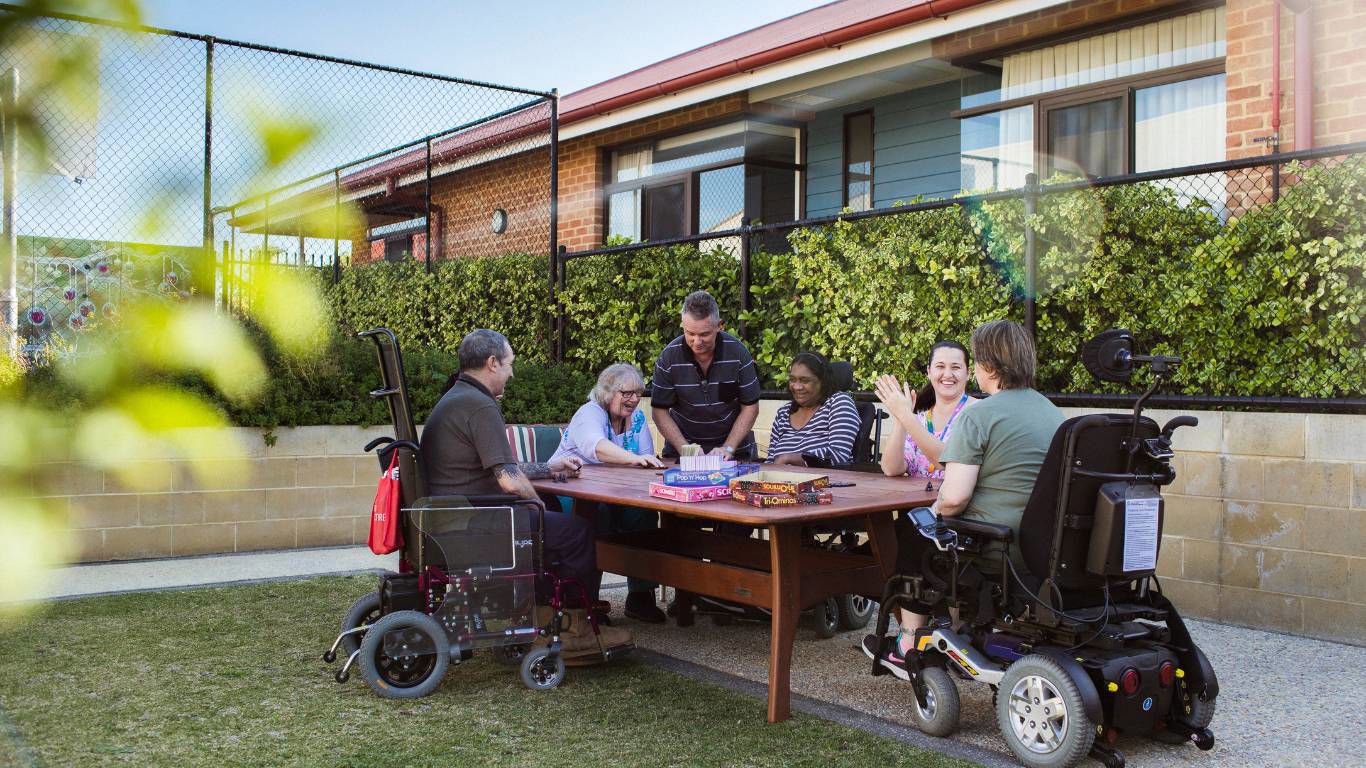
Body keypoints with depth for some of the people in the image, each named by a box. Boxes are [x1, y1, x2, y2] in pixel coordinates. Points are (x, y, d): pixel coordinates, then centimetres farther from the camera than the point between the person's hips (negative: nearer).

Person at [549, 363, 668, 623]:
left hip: (612, 497, 6)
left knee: (644, 513, -23)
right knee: (599, 513, -35)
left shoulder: (637, 417, 8)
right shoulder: (590, 413, -14)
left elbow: (646, 460, 0)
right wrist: (633, 458, -54)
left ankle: (640, 596, -15)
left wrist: (648, 461, -25)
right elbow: (596, 446, -37)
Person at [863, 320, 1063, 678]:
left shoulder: (978, 415, -16)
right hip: (1044, 553, 8)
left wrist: (933, 512, 1)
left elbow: (954, 497, -21)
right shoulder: (1054, 414, 8)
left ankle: (910, 647, 26)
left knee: (909, 529, 18)